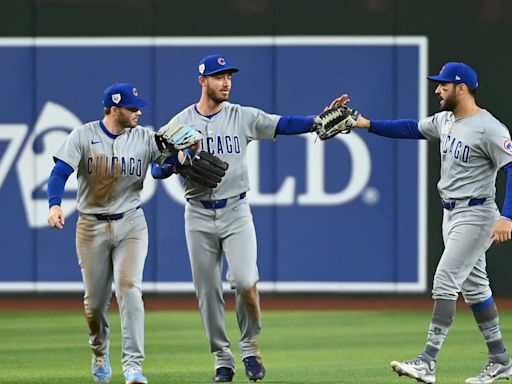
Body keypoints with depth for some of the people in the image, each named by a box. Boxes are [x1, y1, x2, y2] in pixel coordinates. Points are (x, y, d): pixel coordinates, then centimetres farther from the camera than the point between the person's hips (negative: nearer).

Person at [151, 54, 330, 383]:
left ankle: (250, 345, 6)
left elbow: (285, 124, -6)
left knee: (245, 282, -17)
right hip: (199, 216, 1)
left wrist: (320, 120, -21)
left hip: (236, 212, -1)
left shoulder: (243, 117, 3)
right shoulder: (180, 124, 3)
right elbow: (158, 170, 1)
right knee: (207, 292, 3)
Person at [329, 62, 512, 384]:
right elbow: (411, 128, 18)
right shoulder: (445, 121, 8)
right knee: (473, 287, 13)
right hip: (451, 214, 9)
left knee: (445, 282, -14)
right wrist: (366, 124, 8)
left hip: (476, 215, -9)